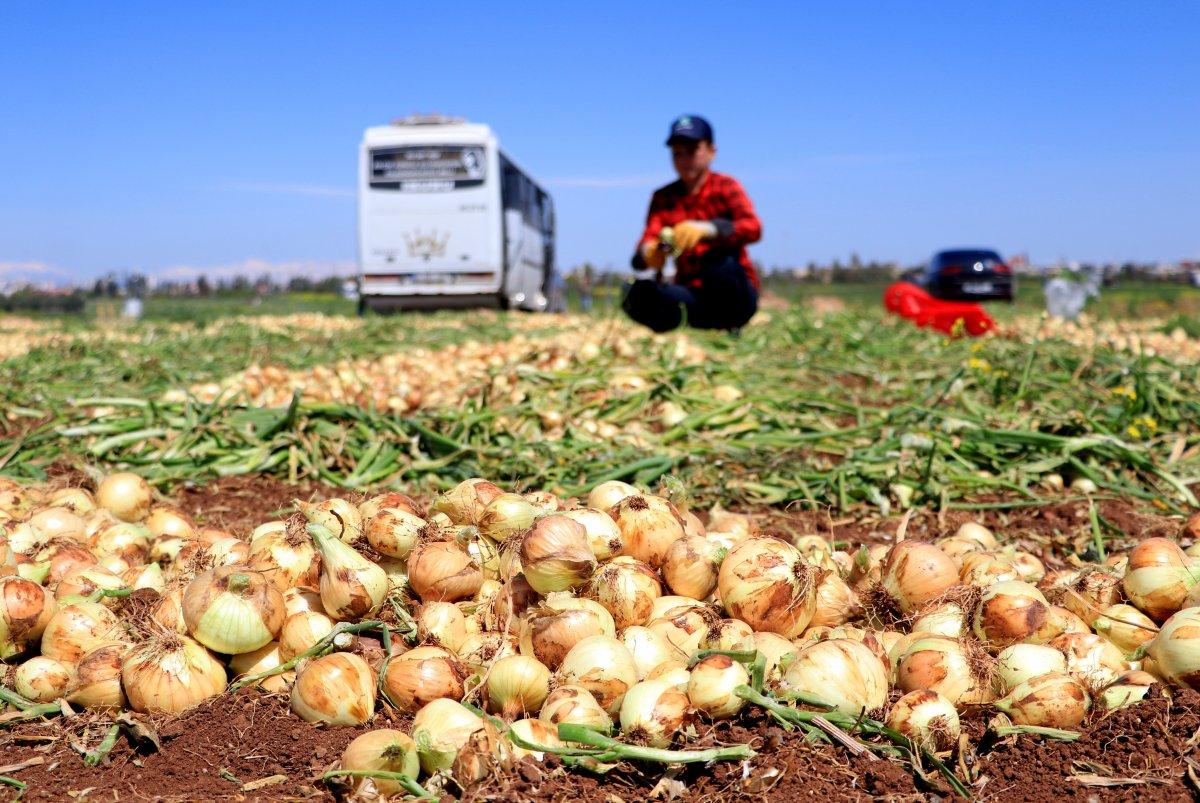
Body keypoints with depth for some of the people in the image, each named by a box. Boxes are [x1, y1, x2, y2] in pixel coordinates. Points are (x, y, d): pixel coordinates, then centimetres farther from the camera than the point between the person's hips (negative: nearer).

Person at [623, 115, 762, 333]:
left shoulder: (725, 186, -1)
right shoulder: (663, 198, 8)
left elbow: (754, 227, -22)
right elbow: (643, 251, -5)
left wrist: (705, 229, -42)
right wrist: (649, 254, -33)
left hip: (737, 298, -1)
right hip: (691, 295, 1)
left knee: (720, 260, -34)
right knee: (640, 292, -27)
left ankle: (732, 330, -10)